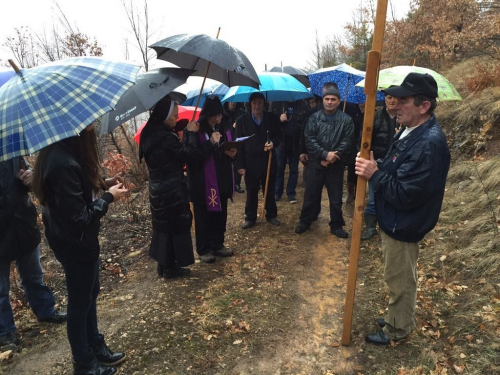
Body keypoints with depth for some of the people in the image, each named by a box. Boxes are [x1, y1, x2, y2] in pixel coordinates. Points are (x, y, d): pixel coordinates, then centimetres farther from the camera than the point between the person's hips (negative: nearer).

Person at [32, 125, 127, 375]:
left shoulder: (64, 151, 2)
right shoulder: (63, 162, -30)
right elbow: (79, 218, -28)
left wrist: (101, 184, 2)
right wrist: (109, 197, -16)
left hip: (79, 239, 10)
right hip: (74, 243, -10)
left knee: (90, 294, 23)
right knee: (80, 302, 10)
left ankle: (96, 347, 42)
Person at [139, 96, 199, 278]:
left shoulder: (150, 134, 7)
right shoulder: (166, 137, -23)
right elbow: (188, 155, -20)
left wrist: (186, 134, 6)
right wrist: (191, 133, -9)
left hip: (158, 189, 9)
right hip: (171, 191, -9)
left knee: (163, 225, 18)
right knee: (176, 226, 5)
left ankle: (163, 264, 30)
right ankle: (171, 267, 17)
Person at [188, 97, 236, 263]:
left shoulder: (225, 128, 6)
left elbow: (231, 150, 17)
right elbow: (193, 157, -21)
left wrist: (232, 153, -7)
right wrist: (211, 143, -27)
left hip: (222, 180, 6)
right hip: (203, 182, -6)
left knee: (220, 215, 16)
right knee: (203, 217, 6)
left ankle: (218, 245, 32)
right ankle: (203, 249, 21)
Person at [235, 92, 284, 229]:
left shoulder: (272, 118, 1)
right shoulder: (242, 120, -1)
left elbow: (278, 135, 10)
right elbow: (239, 144, -3)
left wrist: (273, 142, -15)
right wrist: (240, 165, -8)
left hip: (268, 161, 1)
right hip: (250, 162, -1)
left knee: (270, 190, 14)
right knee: (251, 192, 9)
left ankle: (271, 215, 31)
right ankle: (250, 218, 23)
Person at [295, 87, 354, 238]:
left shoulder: (346, 120, 0)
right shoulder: (314, 117, 1)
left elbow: (347, 142, -6)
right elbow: (309, 139, -8)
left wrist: (333, 156, -16)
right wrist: (325, 154, -18)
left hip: (336, 165, 0)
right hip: (316, 163, 1)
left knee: (336, 197, 9)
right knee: (311, 194, 10)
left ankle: (336, 225, 24)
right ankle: (305, 221, 26)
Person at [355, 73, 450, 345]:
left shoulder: (430, 144, -28)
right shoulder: (410, 131, 4)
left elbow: (406, 195, -29)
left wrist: (375, 175, -25)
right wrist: (376, 166, -2)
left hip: (402, 226, -10)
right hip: (393, 220, 10)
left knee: (399, 280, 10)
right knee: (399, 277, 25)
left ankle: (397, 330, 31)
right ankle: (398, 318, 45)